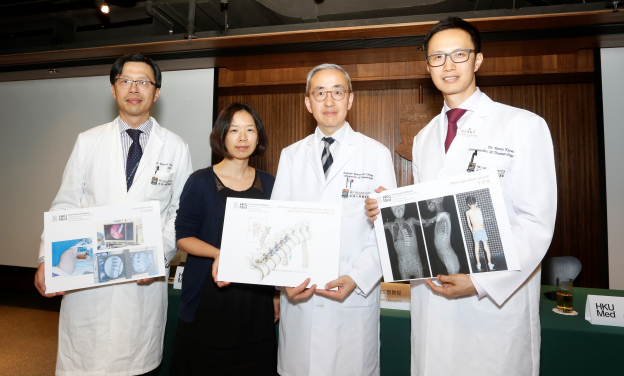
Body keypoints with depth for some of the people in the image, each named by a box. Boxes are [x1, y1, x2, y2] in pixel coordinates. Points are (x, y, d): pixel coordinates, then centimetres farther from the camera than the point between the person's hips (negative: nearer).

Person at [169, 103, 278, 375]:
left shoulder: (268, 183, 6)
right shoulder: (200, 181, -4)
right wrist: (218, 253, -23)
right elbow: (183, 237, -5)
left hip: (256, 299, 3)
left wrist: (277, 293, 10)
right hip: (208, 299, -3)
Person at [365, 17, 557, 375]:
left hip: (497, 299, -4)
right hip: (432, 292, 5)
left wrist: (481, 282, -20)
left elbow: (536, 222, -11)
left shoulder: (524, 126, -5)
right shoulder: (424, 138, 11)